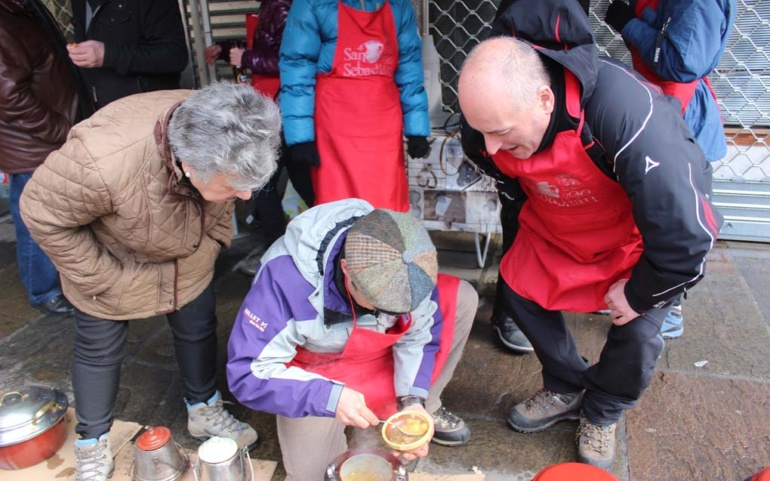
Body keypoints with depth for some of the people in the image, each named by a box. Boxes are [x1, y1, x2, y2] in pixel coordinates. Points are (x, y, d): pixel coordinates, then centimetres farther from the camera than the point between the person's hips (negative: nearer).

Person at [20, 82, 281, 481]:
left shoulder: (223, 142, -29)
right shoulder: (102, 161, -45)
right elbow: (43, 215, -25)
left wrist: (216, 237, 0)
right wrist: (103, 279, -20)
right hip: (109, 261, -3)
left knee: (198, 329, 16)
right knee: (100, 351, 13)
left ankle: (204, 410, 43)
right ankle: (92, 444, 39)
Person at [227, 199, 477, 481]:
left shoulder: (404, 271, -27)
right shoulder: (286, 278, -39)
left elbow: (420, 335, -12)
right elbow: (247, 373, -35)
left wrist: (413, 400, -26)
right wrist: (330, 398, -45)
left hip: (378, 348, 5)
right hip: (315, 368, -4)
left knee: (461, 299, -12)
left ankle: (425, 408, 5)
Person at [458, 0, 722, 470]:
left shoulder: (627, 115, -44)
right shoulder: (497, 110, -25)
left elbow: (687, 232, -35)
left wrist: (641, 293, -21)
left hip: (642, 233, -4)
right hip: (557, 228, 5)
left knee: (636, 330, -7)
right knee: (521, 289, 2)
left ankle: (602, 414, 25)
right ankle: (567, 391, 27)